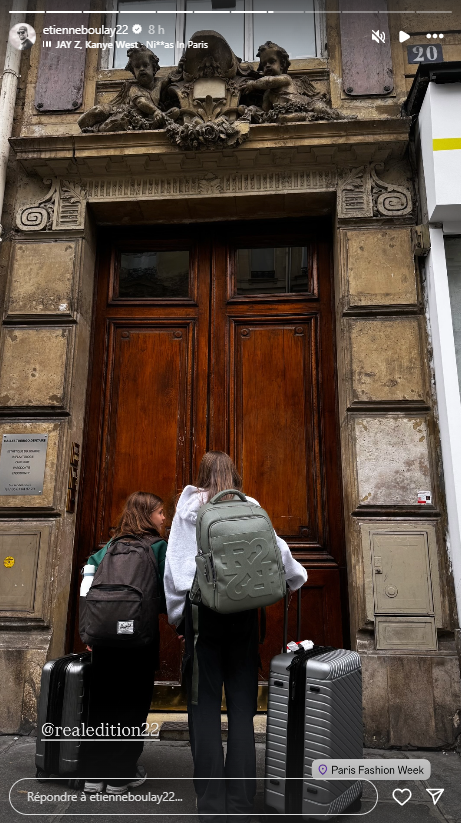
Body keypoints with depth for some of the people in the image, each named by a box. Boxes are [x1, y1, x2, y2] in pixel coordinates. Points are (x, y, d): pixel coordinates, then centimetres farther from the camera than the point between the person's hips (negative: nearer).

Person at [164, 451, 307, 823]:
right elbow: (276, 549, 8)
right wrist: (297, 576, 28)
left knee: (205, 706, 5)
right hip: (244, 609, 1)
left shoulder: (189, 506, 8)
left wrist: (177, 614, 9)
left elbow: (173, 563, 4)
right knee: (242, 706, 8)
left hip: (201, 607, -1)